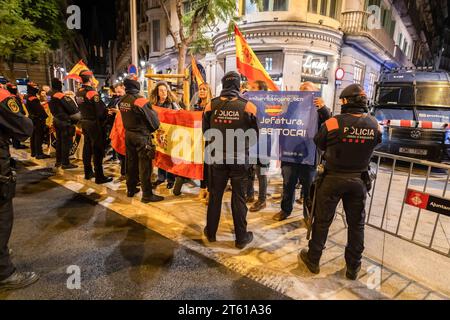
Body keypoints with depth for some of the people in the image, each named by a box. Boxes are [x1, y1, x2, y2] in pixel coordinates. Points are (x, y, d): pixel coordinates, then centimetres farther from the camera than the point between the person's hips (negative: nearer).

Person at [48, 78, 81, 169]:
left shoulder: (50, 96, 8)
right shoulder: (61, 96, -18)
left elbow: (52, 110, 16)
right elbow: (71, 108, -21)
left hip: (57, 120, 9)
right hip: (65, 121, -9)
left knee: (59, 141, 17)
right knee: (66, 142, -3)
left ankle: (58, 161, 26)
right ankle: (65, 163, 0)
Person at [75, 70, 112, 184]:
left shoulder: (79, 92, 7)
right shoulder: (92, 93, -17)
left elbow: (80, 107, 13)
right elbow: (101, 110, -20)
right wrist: (103, 119, -3)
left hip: (84, 122, 8)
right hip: (94, 123, -8)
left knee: (87, 147, 15)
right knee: (98, 149, -4)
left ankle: (88, 173, 26)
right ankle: (99, 177, 0)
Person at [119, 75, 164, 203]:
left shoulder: (122, 101, 4)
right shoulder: (140, 100, -18)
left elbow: (126, 117, 12)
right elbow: (153, 120, -15)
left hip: (128, 134, 7)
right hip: (141, 136, -7)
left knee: (131, 163, 17)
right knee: (145, 165, -1)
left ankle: (131, 189, 29)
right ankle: (147, 195, 4)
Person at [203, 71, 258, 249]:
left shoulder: (211, 105, -5)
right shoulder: (247, 106, -11)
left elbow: (205, 131, 6)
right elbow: (256, 134, -1)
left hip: (217, 158, 2)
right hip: (240, 160, -2)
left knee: (215, 196, 16)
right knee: (238, 198, 10)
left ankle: (211, 233, 32)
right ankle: (241, 238, 24)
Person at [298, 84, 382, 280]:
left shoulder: (333, 123, -17)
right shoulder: (374, 125, -6)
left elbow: (319, 144, -4)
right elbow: (375, 143, 8)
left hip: (333, 178, -3)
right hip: (359, 180, 3)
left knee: (322, 221, 11)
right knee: (356, 224, 17)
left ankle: (313, 260, 26)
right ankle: (353, 267, 30)